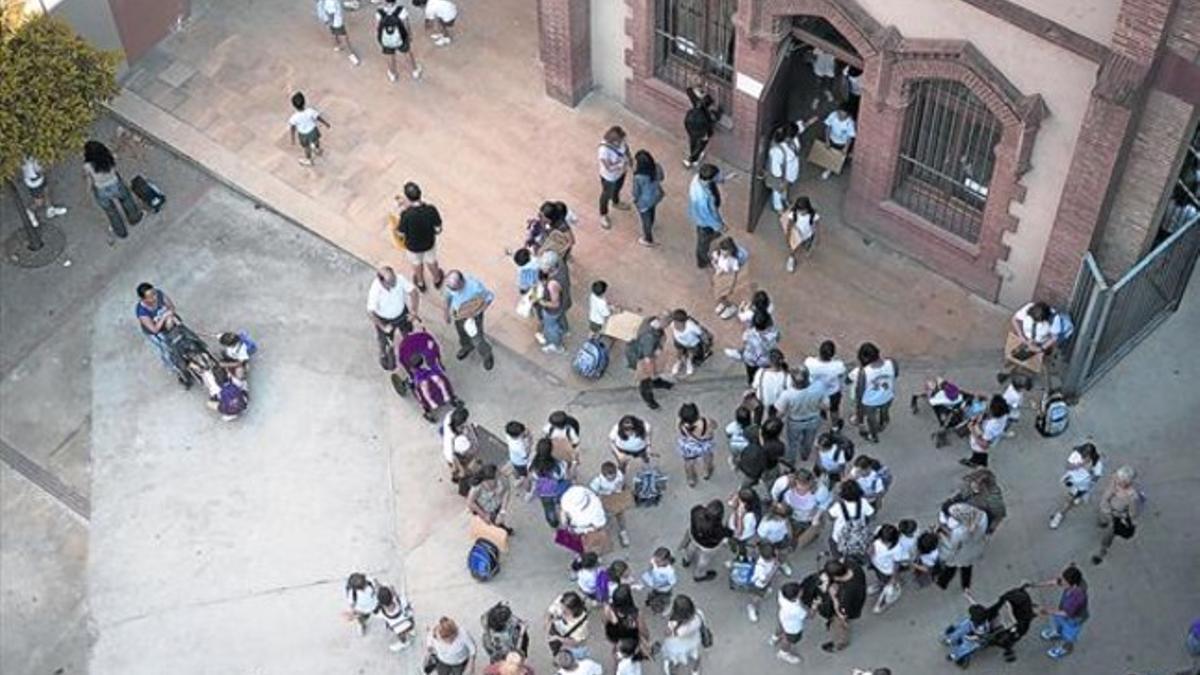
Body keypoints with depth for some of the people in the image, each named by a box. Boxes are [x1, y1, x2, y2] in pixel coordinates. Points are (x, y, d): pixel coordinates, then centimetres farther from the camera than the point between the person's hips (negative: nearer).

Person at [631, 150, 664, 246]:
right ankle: (650, 227, 67)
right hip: (657, 195, 5)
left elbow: (636, 192, -21)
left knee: (646, 220, 23)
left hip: (645, 202, -5)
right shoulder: (657, 167, -24)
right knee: (651, 212, 36)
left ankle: (648, 240, 48)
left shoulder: (639, 178, -39)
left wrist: (635, 200, 1)